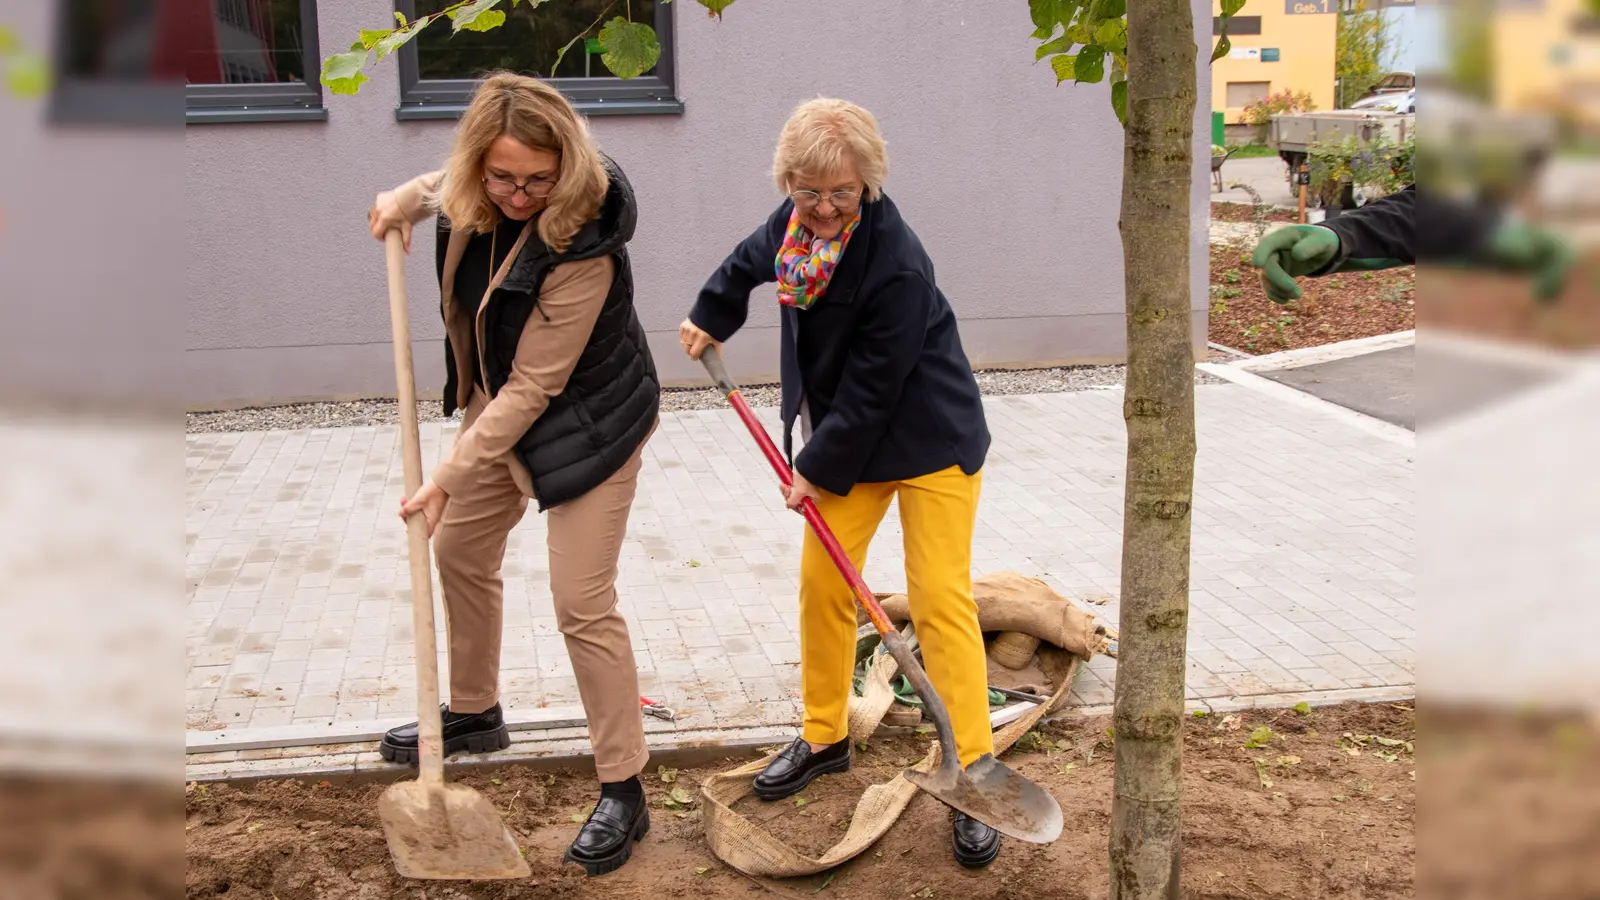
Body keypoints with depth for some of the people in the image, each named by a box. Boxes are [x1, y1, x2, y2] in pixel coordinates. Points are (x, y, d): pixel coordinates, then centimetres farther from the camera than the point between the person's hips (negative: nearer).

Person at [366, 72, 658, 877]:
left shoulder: (582, 251, -35)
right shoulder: (480, 193, -14)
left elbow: (532, 388, -29)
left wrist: (450, 475, -26)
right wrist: (407, 199, 3)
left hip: (585, 424, -8)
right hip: (499, 404, 8)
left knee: (582, 605, -9)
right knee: (460, 553, 21)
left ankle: (622, 792, 5)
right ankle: (473, 713, 44)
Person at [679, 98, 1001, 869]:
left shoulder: (897, 265, -29)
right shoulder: (796, 222, -7)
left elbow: (872, 390, -23)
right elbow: (752, 261, 19)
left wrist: (820, 470, -13)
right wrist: (710, 319, 30)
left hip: (927, 438, -7)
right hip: (844, 436, 7)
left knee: (939, 599, -9)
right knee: (821, 581, 8)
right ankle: (824, 738, 26)